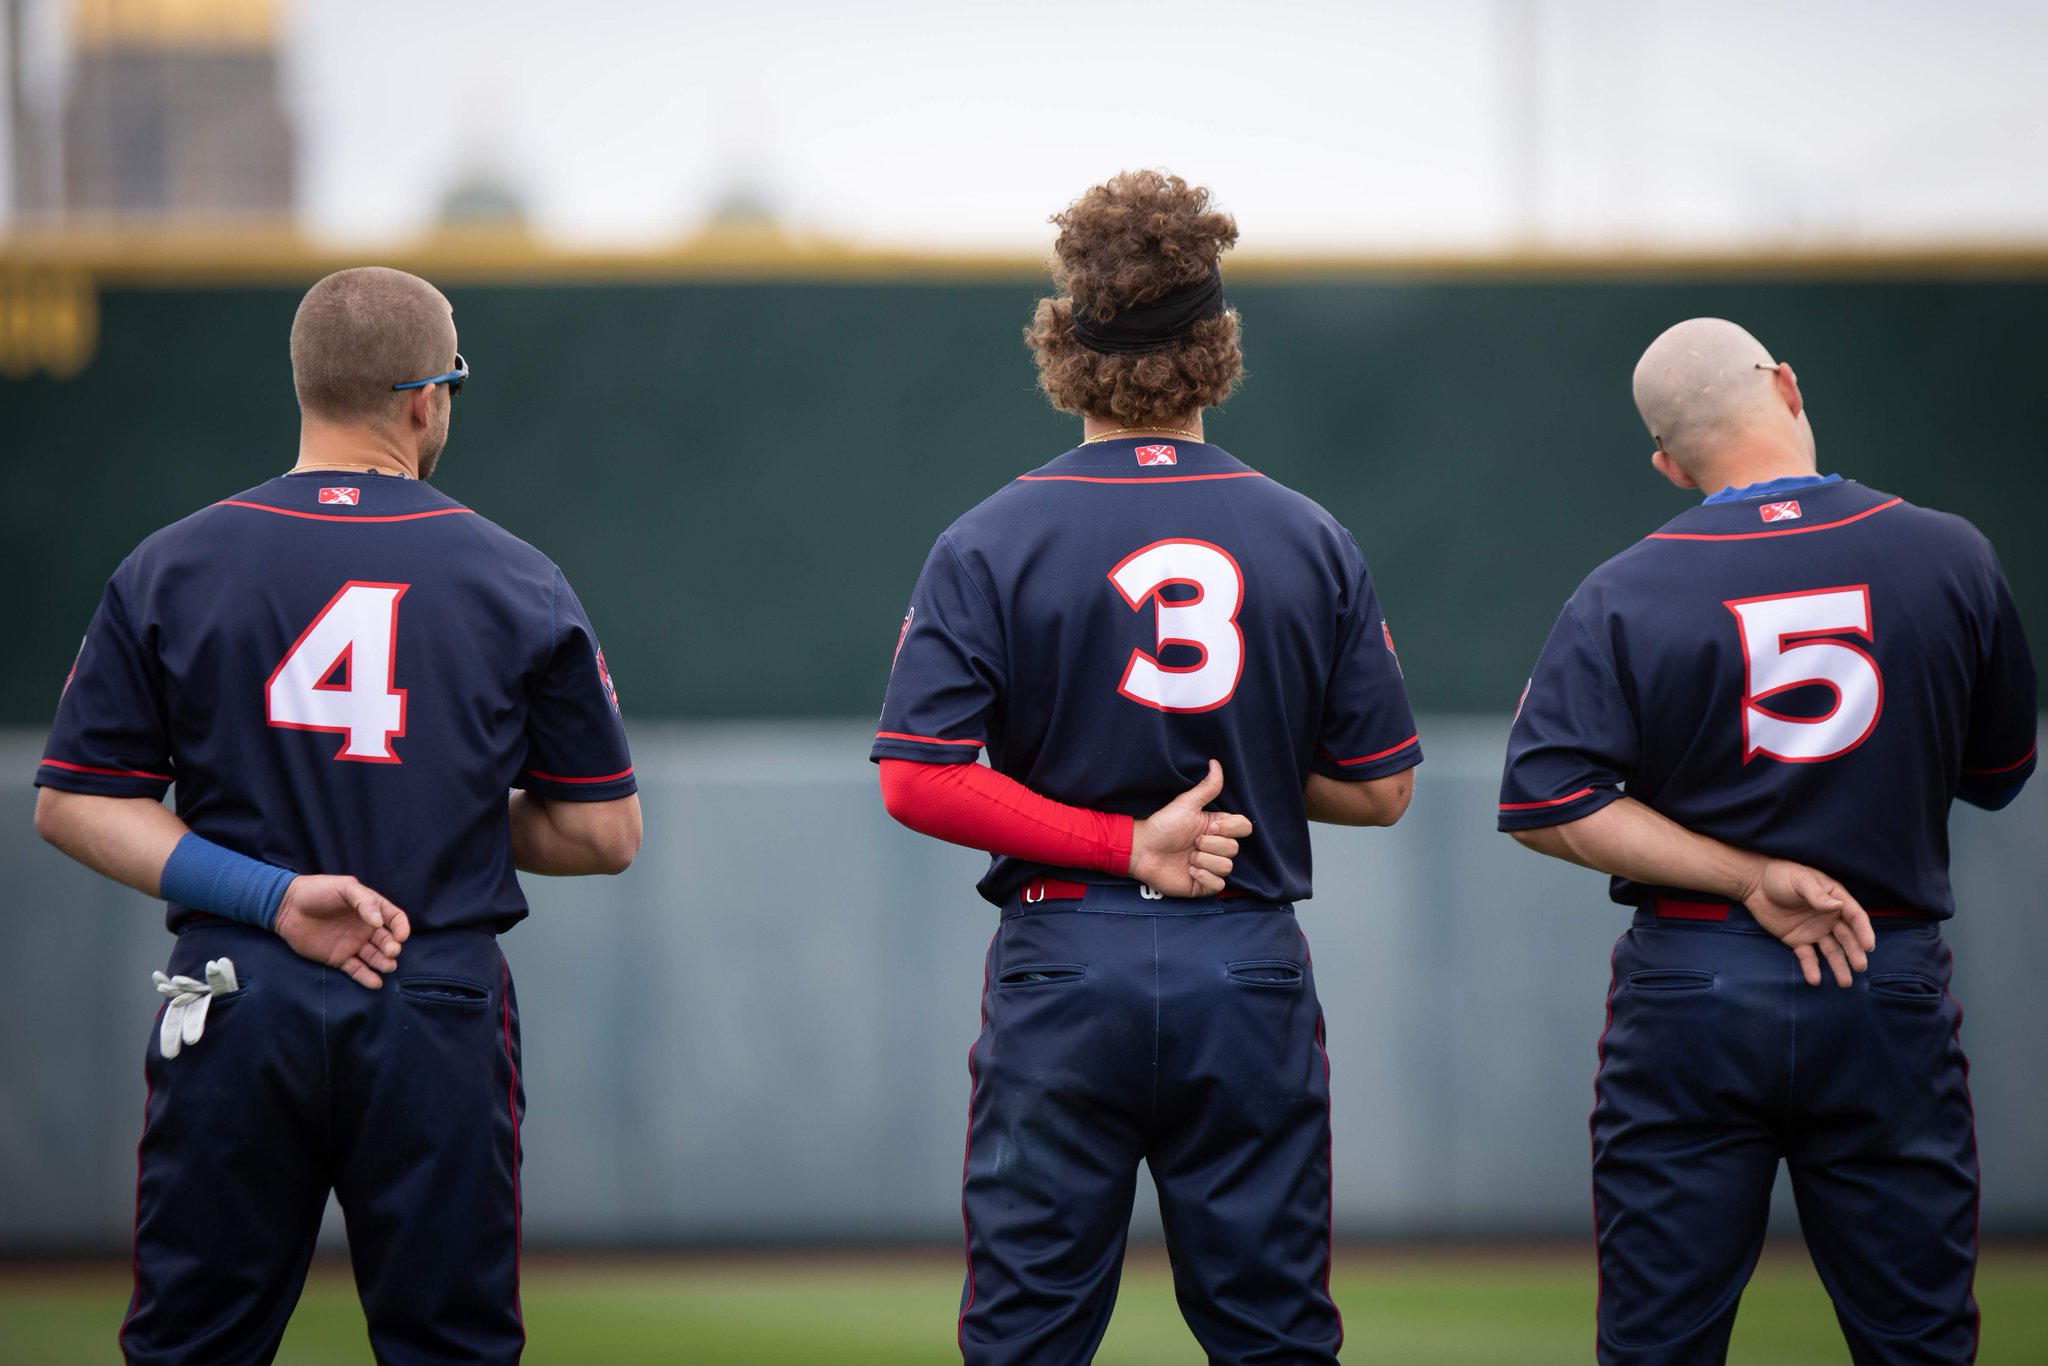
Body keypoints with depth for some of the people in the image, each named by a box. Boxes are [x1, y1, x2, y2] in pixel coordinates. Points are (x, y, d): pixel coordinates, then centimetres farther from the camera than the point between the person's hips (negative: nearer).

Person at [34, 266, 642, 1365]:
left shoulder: (168, 572, 3)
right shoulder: (520, 585, 1)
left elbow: (71, 805, -1)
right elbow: (605, 833, 5)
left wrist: (264, 891, -7)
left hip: (235, 1016, 1)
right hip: (440, 1023, -1)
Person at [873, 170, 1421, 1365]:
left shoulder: (994, 541, -3)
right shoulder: (1311, 541, 2)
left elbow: (918, 780, -11)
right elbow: (1381, 790, 5)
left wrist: (1122, 839, -8)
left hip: (1064, 966, -1)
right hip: (1251, 975, 1)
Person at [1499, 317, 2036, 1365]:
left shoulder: (1622, 596, -5)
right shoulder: (1952, 559, -2)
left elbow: (1541, 805, -13)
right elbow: (1998, 774, 11)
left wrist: (1749, 875, -11)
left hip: (1689, 992, -1)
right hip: (1893, 989, 1)